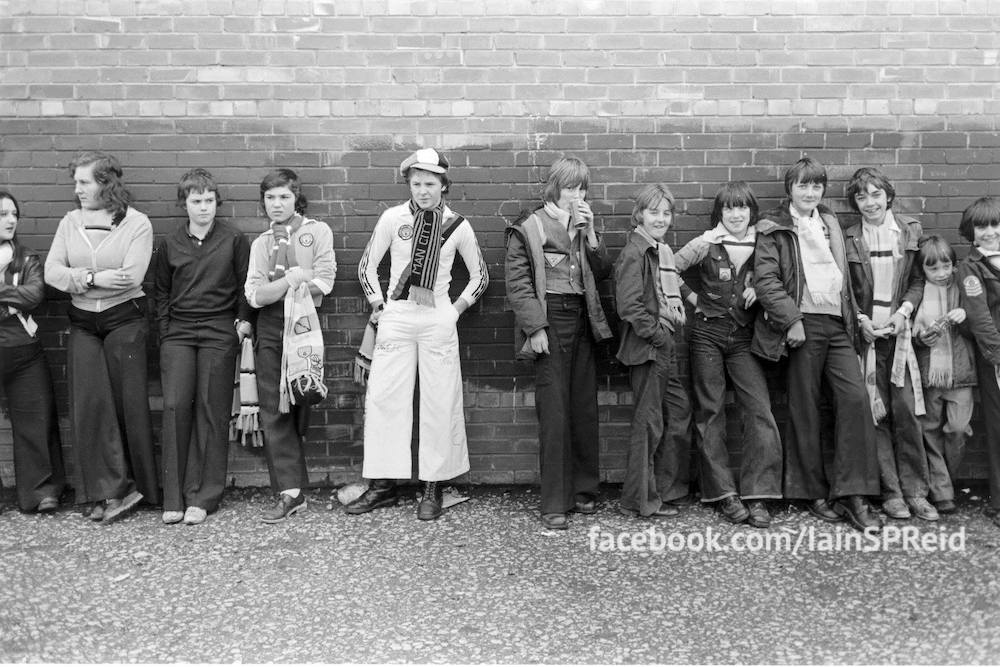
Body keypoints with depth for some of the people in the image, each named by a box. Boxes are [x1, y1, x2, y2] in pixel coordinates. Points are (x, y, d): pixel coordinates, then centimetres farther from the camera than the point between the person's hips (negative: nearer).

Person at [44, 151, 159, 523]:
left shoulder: (136, 223, -3)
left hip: (124, 320, -4)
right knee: (89, 404, -3)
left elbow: (132, 277, -15)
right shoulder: (70, 222, 9)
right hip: (82, 324, 4)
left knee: (129, 404, 0)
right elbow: (51, 272, 0)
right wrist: (96, 278, -15)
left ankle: (137, 485, 12)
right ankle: (109, 490, 4)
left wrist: (79, 278, -10)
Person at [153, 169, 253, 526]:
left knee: (211, 411, -1)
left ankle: (203, 496, 5)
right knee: (175, 406, -7)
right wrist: (165, 332, 8)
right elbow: (160, 292, 15)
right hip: (178, 333, 2)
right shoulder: (169, 244, 10)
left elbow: (245, 285, 8)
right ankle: (174, 497, 0)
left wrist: (243, 321, -2)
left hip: (219, 333, -2)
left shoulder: (234, 241, 4)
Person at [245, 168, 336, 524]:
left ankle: (291, 489, 12)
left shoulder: (317, 231, 5)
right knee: (273, 411, -3)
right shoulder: (261, 243, 15)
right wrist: (292, 277, -11)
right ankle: (290, 493, 0)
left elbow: (323, 282, -9)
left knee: (298, 407, 0)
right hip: (270, 328, 3)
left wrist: (274, 288, -5)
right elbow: (255, 295, 2)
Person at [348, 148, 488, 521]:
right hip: (395, 318, 1)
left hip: (438, 320, 0)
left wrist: (457, 309, 4)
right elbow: (367, 266, 10)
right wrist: (378, 306, 5)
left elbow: (480, 276, 12)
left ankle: (433, 490, 11)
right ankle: (383, 486, 10)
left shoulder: (457, 225, 1)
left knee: (440, 402, 0)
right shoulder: (393, 218, 1)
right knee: (382, 398, -1)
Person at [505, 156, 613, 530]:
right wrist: (535, 328, -15)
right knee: (554, 413, -6)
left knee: (585, 409, 8)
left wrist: (590, 233, -3)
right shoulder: (529, 229, -3)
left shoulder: (583, 226, 14)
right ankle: (554, 504, 1)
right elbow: (518, 285, -8)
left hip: (582, 321, 6)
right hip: (549, 322, -5)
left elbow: (602, 272, 8)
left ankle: (584, 491, 22)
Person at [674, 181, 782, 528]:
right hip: (708, 334, -1)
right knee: (710, 413, 1)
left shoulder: (762, 244, 4)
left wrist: (758, 291, -4)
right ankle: (724, 494, 10)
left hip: (744, 336, 1)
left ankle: (756, 496, -3)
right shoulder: (709, 245, -1)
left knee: (760, 411, -10)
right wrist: (700, 243, -18)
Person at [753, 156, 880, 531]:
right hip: (804, 325, -5)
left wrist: (854, 317, 15)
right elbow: (765, 280, -9)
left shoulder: (830, 222, 20)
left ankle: (852, 494, -2)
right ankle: (815, 493, 12)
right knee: (805, 409, 1)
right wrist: (791, 319, -17)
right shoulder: (774, 229, 1)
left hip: (839, 324, 5)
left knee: (855, 397, -8)